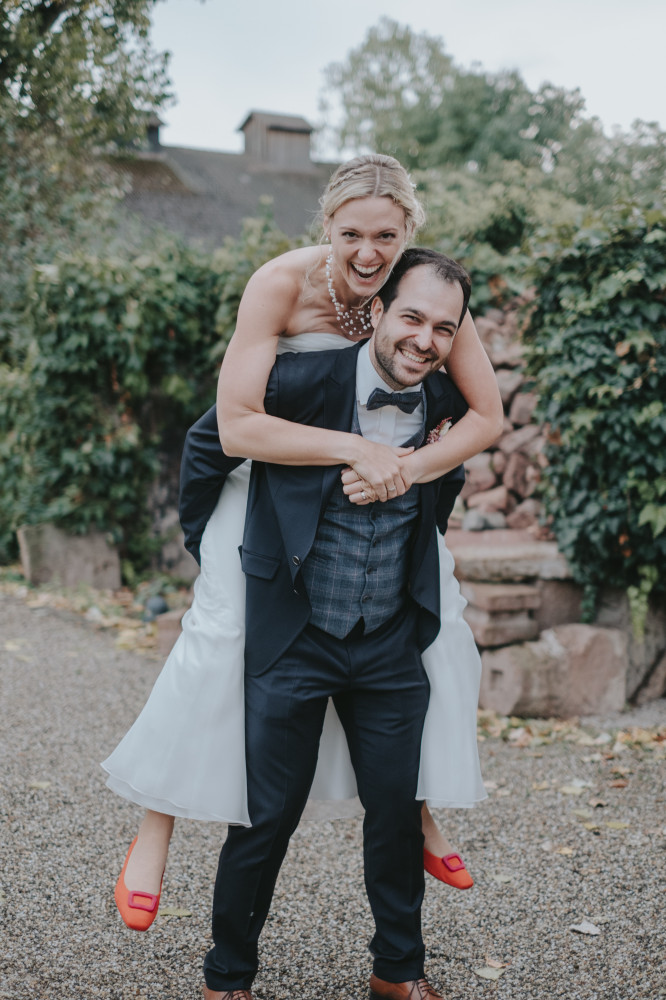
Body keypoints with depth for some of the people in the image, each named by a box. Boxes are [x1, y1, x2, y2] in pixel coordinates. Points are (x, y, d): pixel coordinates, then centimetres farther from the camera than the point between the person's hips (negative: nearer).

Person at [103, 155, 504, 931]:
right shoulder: (282, 284, -29)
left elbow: (487, 416, -17)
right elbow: (236, 425, -35)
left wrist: (407, 469, -32)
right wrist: (355, 449, -40)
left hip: (383, 469, 4)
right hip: (275, 467, -3)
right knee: (221, 633, -11)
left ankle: (415, 808, 24)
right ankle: (154, 828, 8)